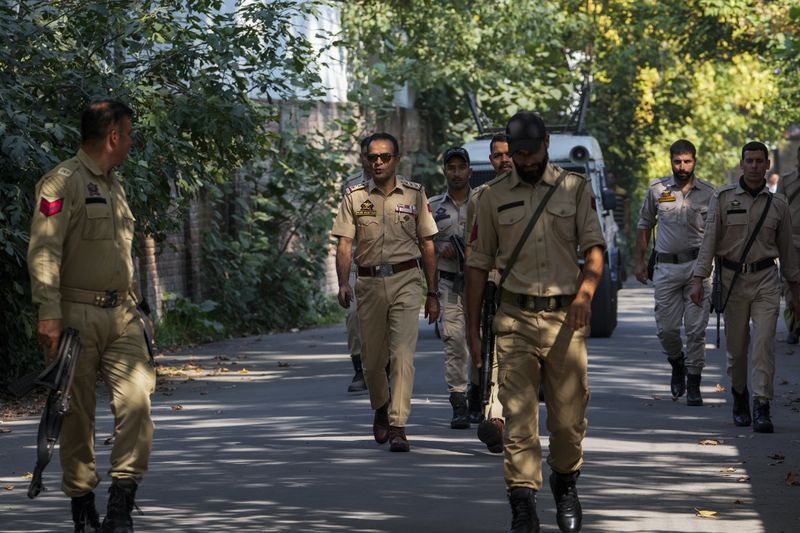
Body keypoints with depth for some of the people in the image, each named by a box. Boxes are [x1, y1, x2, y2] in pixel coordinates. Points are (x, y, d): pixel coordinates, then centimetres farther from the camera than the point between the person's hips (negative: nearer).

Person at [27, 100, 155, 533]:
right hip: (77, 314, -7)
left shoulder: (113, 185, 19)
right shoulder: (63, 182, -8)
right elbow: (43, 252, -15)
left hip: (120, 314, 7)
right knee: (78, 413, 1)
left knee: (137, 396, -9)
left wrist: (135, 305, 23)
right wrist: (49, 313, -22)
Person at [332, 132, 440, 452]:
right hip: (369, 282, 1)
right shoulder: (354, 197, 5)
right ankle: (381, 410, 37)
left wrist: (433, 293, 7)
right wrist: (343, 283, -18)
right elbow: (344, 245, -1)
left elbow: (427, 245, 9)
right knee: (372, 359, 10)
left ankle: (398, 426, -15)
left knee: (403, 354, -13)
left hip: (406, 281, -1)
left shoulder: (414, 194, 6)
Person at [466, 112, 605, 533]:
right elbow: (478, 265, 11)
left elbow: (594, 247, 0)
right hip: (515, 319, 0)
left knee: (569, 416, 4)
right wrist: (473, 329, 7)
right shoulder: (494, 197, 8)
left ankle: (565, 485, 29)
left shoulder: (575, 189, 7)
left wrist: (585, 293, -19)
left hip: (566, 316, 0)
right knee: (518, 419, -4)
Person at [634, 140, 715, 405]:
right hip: (666, 266, 1)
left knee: (696, 328, -4)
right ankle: (677, 365, 31)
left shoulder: (709, 193, 3)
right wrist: (640, 261, 12)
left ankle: (693, 383, 5)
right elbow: (644, 226, 15)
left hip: (698, 266, -1)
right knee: (666, 327, 3)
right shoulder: (657, 190, 5)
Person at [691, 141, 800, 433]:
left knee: (764, 342, -12)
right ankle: (739, 396, 28)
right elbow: (709, 239, -3)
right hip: (733, 278, 0)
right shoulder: (723, 198, 0)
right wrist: (699, 278, -11)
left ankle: (762, 408, -14)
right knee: (736, 345, 6)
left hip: (766, 279, 0)